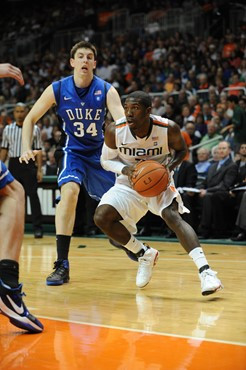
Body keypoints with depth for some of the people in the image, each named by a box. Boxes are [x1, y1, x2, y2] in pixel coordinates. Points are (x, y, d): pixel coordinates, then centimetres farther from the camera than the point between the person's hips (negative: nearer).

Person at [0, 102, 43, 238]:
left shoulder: (34, 129, 3)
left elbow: (38, 150, 2)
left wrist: (39, 170, -5)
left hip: (29, 164, -3)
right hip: (13, 164, 3)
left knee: (33, 195, -6)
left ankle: (37, 227, -4)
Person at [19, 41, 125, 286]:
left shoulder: (106, 91, -16)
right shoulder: (57, 90, -14)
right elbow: (30, 119, -3)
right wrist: (26, 148, -18)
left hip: (99, 151, 2)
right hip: (73, 151, -2)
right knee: (70, 191, -29)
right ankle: (62, 265, -28)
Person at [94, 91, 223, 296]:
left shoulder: (168, 128, -23)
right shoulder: (115, 131, -20)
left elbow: (181, 149, -2)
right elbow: (106, 160, -4)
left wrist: (170, 166, -23)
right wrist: (125, 169, -26)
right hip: (130, 182, 3)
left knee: (173, 216, -30)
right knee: (101, 217, -17)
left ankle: (205, 271, -38)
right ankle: (145, 254, 5)